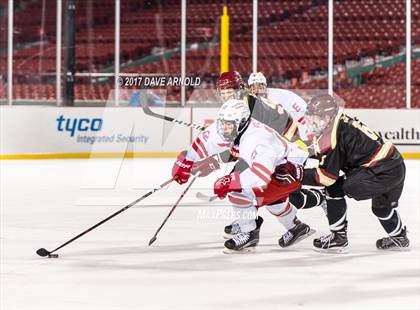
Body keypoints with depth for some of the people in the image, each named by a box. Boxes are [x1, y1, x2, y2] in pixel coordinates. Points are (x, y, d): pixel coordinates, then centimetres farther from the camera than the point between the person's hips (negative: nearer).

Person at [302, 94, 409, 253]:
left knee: (334, 189, -6)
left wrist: (299, 175, -10)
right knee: (381, 204, 35)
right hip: (396, 164, 10)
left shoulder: (332, 137, -14)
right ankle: (398, 237, 56)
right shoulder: (344, 122, 13)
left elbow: (327, 176, -14)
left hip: (382, 172, -10)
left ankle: (338, 237, 0)